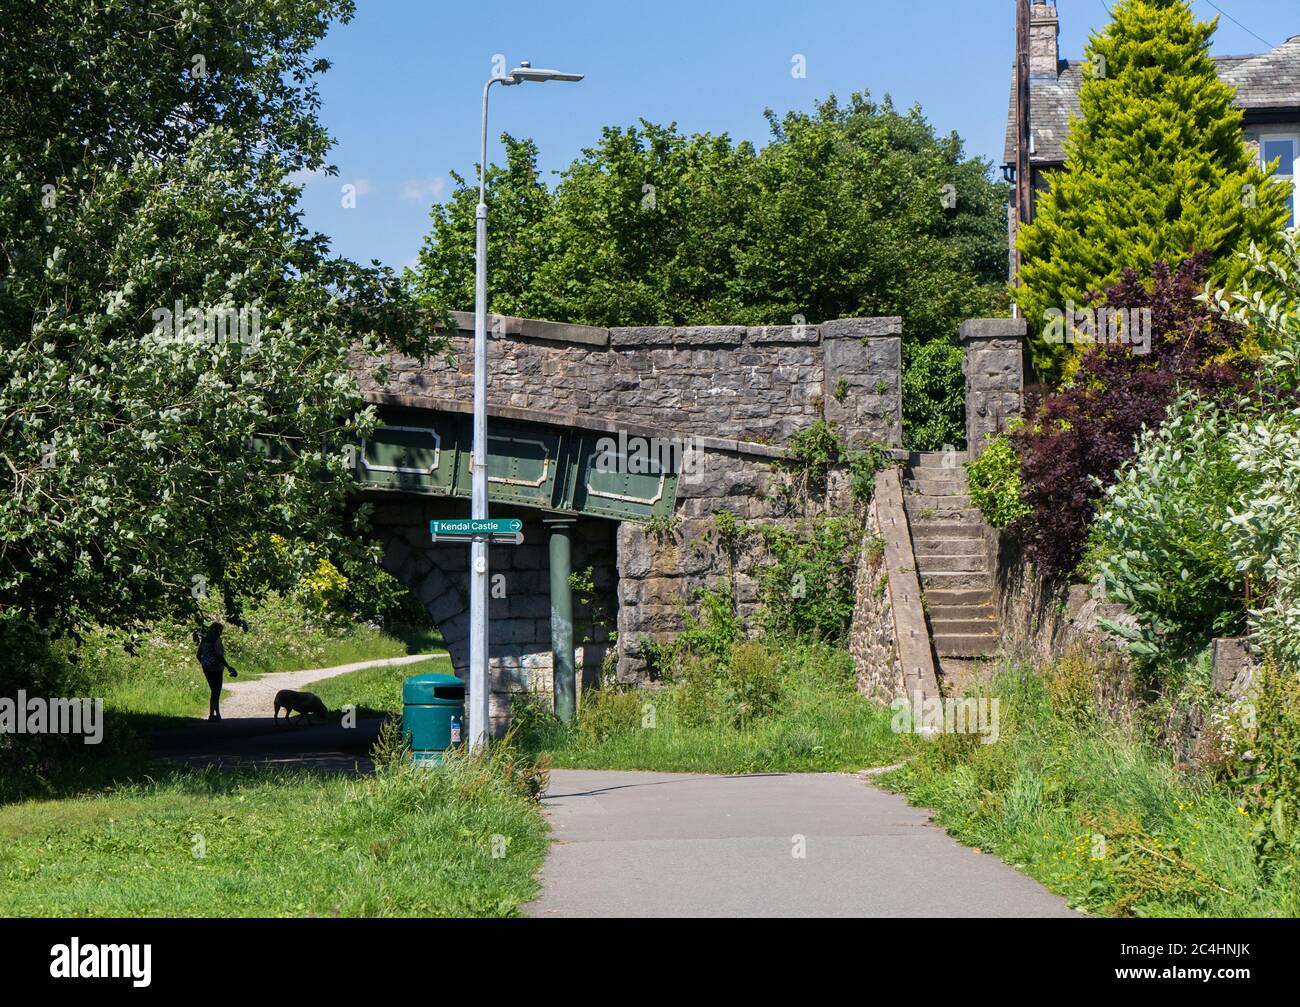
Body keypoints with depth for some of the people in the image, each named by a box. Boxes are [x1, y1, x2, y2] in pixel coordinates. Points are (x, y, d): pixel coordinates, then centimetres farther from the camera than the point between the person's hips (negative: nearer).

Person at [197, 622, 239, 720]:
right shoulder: (216, 640, -14)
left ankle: (217, 714, 24)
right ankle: (211, 715, 1)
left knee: (215, 690, 18)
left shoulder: (204, 639, 9)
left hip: (206, 668, 8)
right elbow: (219, 656, -21)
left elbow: (199, 655, 13)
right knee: (216, 692, 1)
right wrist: (228, 667, -17)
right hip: (215, 668, -8)